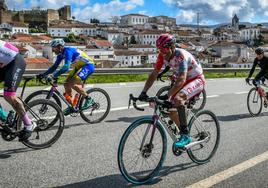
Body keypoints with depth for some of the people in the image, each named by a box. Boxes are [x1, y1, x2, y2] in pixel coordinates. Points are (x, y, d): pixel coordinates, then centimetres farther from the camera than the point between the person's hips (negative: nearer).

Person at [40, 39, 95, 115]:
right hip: (79, 66, 10)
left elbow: (66, 67, -38)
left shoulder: (68, 51, -26)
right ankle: (71, 106, 12)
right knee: (66, 84, 2)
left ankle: (89, 99, -8)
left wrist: (54, 76, -41)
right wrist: (43, 74, 1)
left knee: (72, 84, -23)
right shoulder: (61, 54, 2)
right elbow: (55, 66, 9)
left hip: (88, 66, -9)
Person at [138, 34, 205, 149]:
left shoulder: (181, 56, -32)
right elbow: (154, 74, -8)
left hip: (197, 80, -8)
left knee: (177, 98, -33)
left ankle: (185, 136, -26)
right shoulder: (163, 56, -11)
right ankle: (184, 133, 19)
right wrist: (143, 92, -18)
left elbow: (181, 80, -41)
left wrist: (167, 95, -50)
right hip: (183, 81, 8)